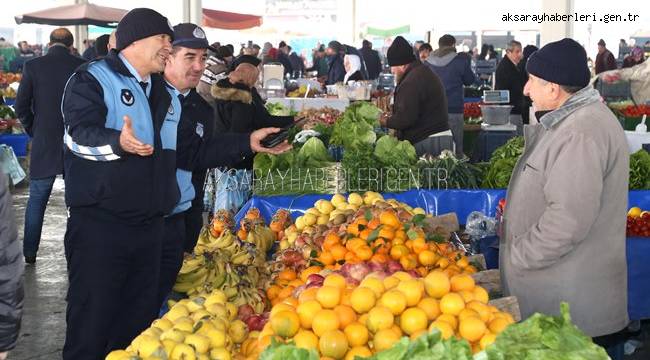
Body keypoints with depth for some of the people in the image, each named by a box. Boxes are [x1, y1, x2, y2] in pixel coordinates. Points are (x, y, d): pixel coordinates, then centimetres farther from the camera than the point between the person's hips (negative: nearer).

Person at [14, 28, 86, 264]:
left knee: (36, 199, 11)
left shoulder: (33, 66, -5)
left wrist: (33, 131, 11)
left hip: (44, 144, 0)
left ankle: (29, 252, 15)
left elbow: (21, 107, -4)